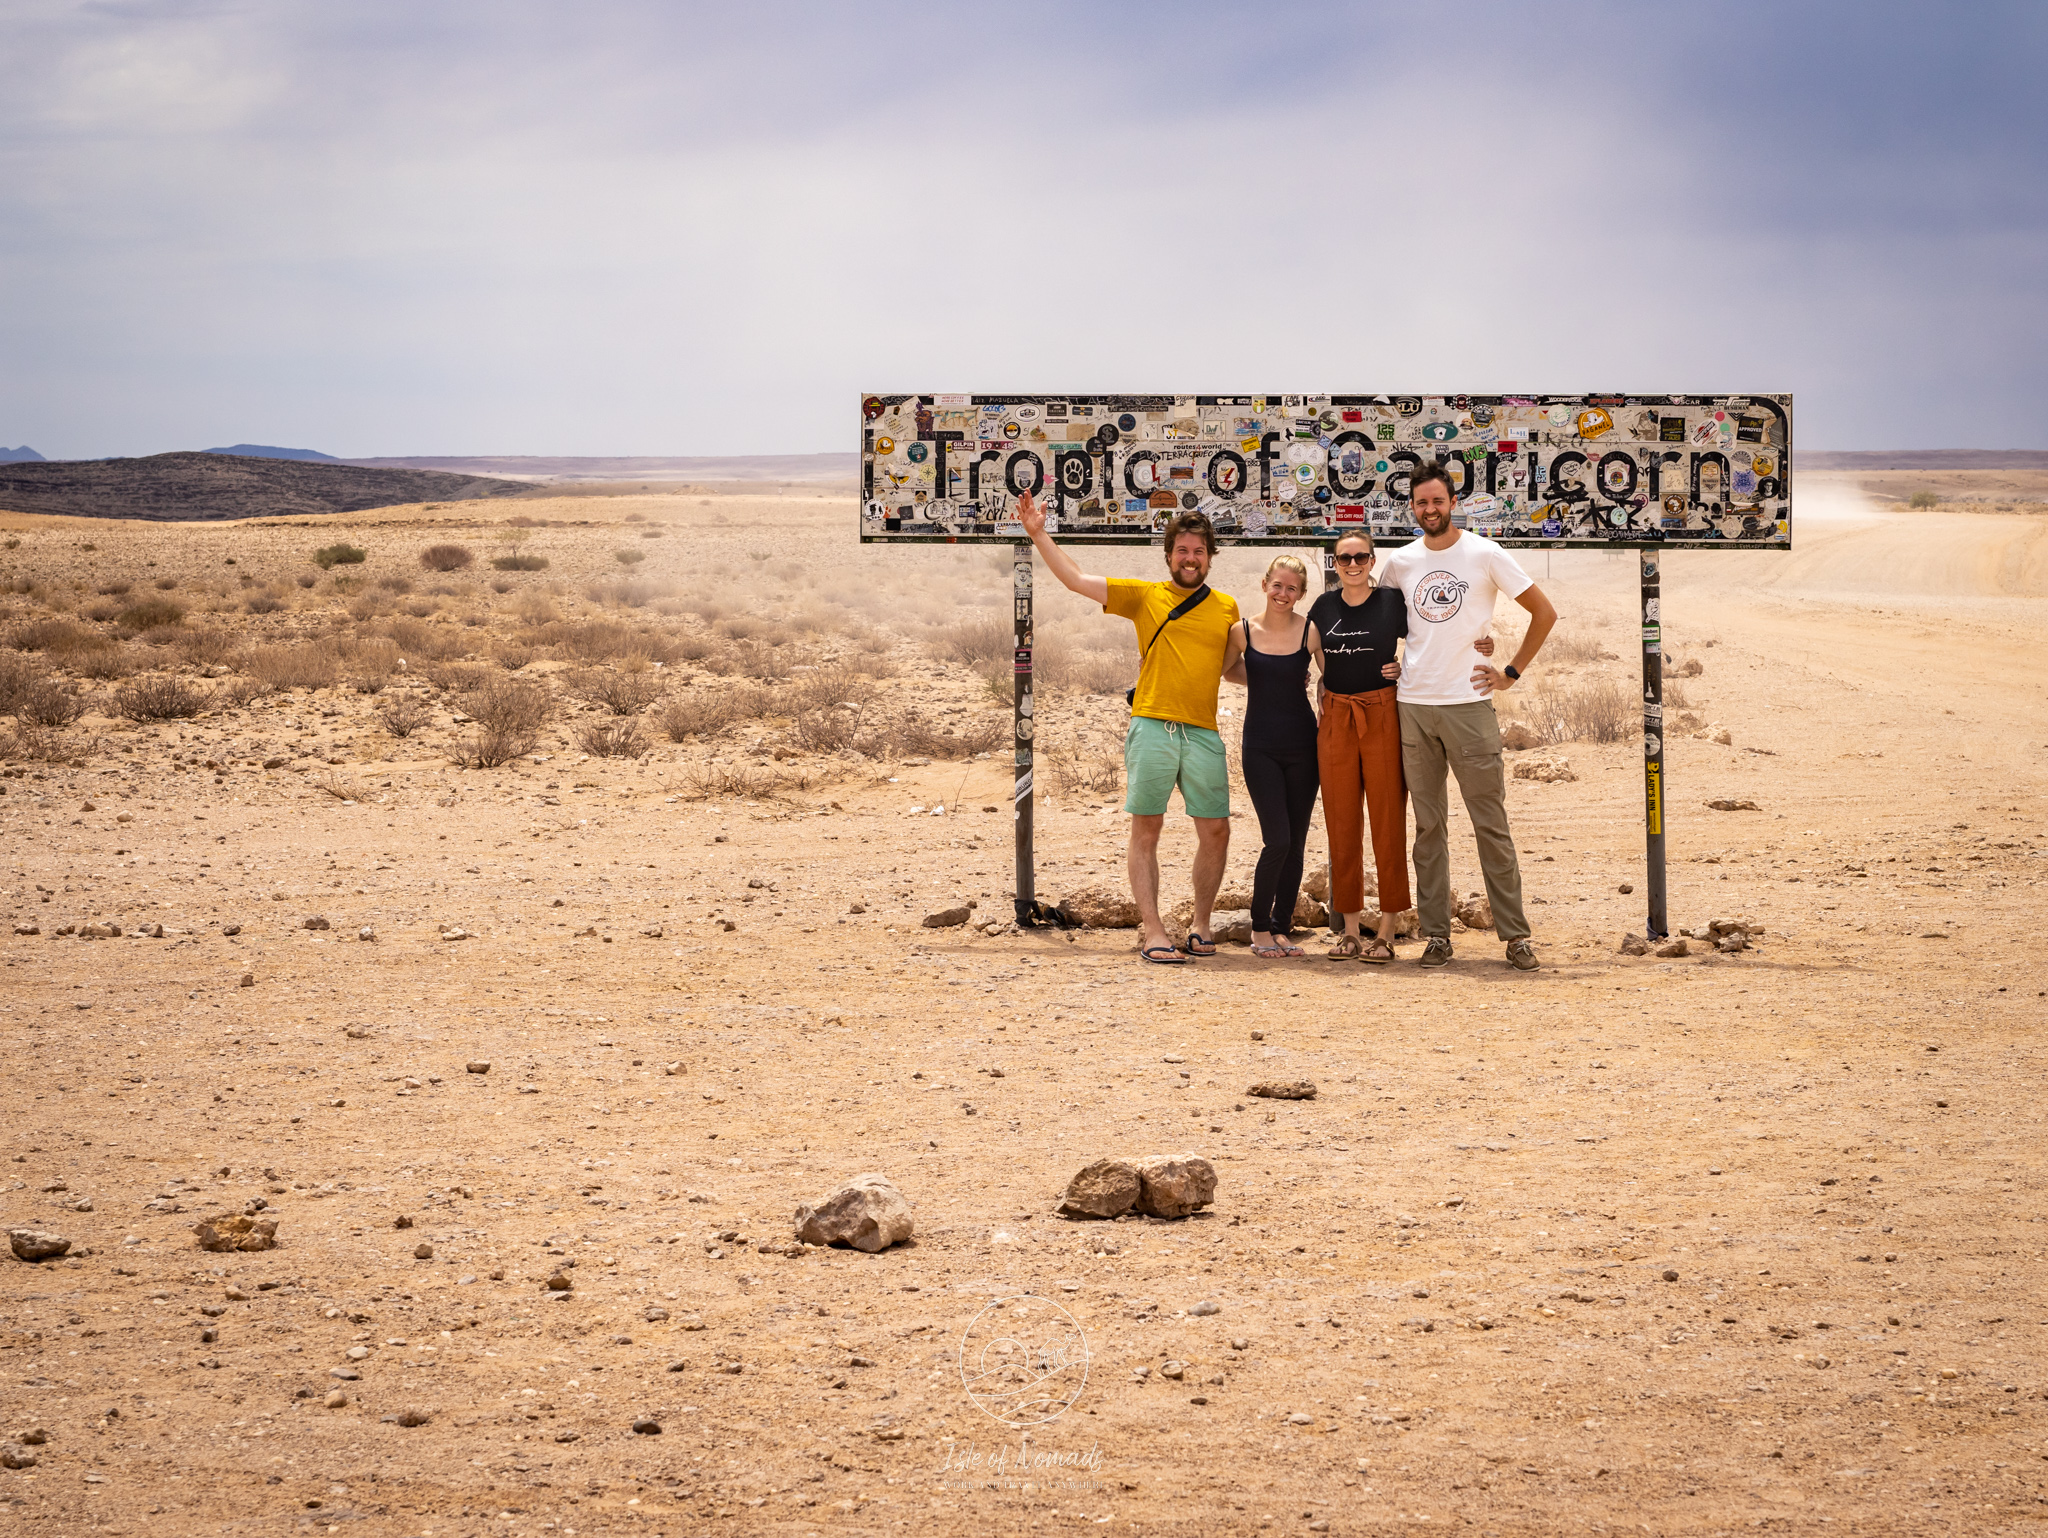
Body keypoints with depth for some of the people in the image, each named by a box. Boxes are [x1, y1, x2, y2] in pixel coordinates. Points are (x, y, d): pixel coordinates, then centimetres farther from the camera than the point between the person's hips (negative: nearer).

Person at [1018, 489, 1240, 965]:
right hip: (1152, 726, -2)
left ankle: (1201, 924, 19)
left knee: (1215, 831, 3)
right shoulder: (1144, 596, 7)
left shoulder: (1226, 606, 15)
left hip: (1203, 732, 2)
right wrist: (1038, 534, -3)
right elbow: (1076, 580, 3)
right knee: (1146, 828, -3)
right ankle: (1152, 932, -1)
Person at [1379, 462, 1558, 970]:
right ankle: (1436, 934, 9)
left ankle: (1515, 934, 0)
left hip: (1468, 704, -3)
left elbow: (1544, 612, 2)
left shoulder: (1485, 555, -2)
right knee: (1428, 826, 5)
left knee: (1491, 823, -3)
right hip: (1413, 705, 3)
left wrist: (1512, 672, -1)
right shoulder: (1400, 563, 8)